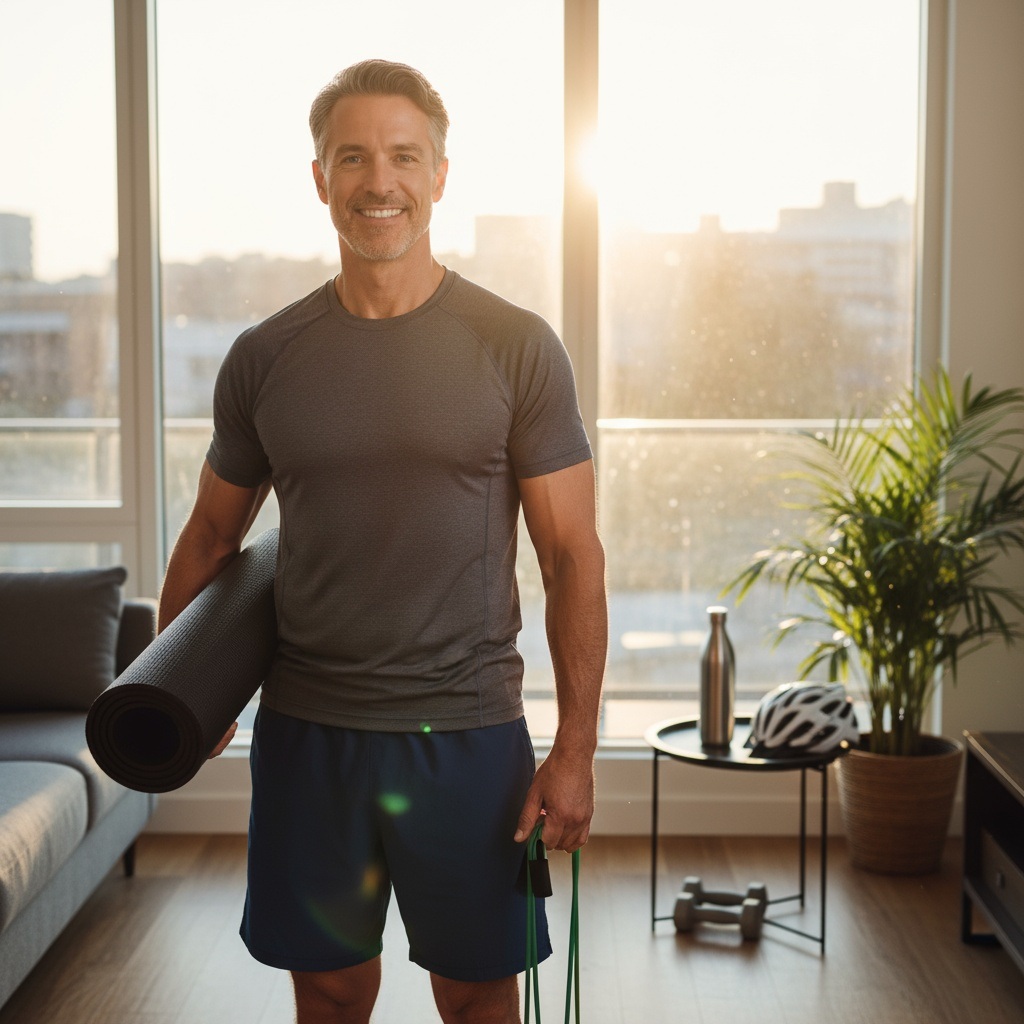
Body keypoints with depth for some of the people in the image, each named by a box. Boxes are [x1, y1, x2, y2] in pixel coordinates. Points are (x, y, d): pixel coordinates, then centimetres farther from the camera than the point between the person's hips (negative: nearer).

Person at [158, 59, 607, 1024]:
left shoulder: (516, 347, -4)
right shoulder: (263, 357, 2)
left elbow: (573, 554, -4)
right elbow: (212, 537, 13)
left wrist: (575, 750, -8)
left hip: (466, 728, -2)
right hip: (304, 728, 2)